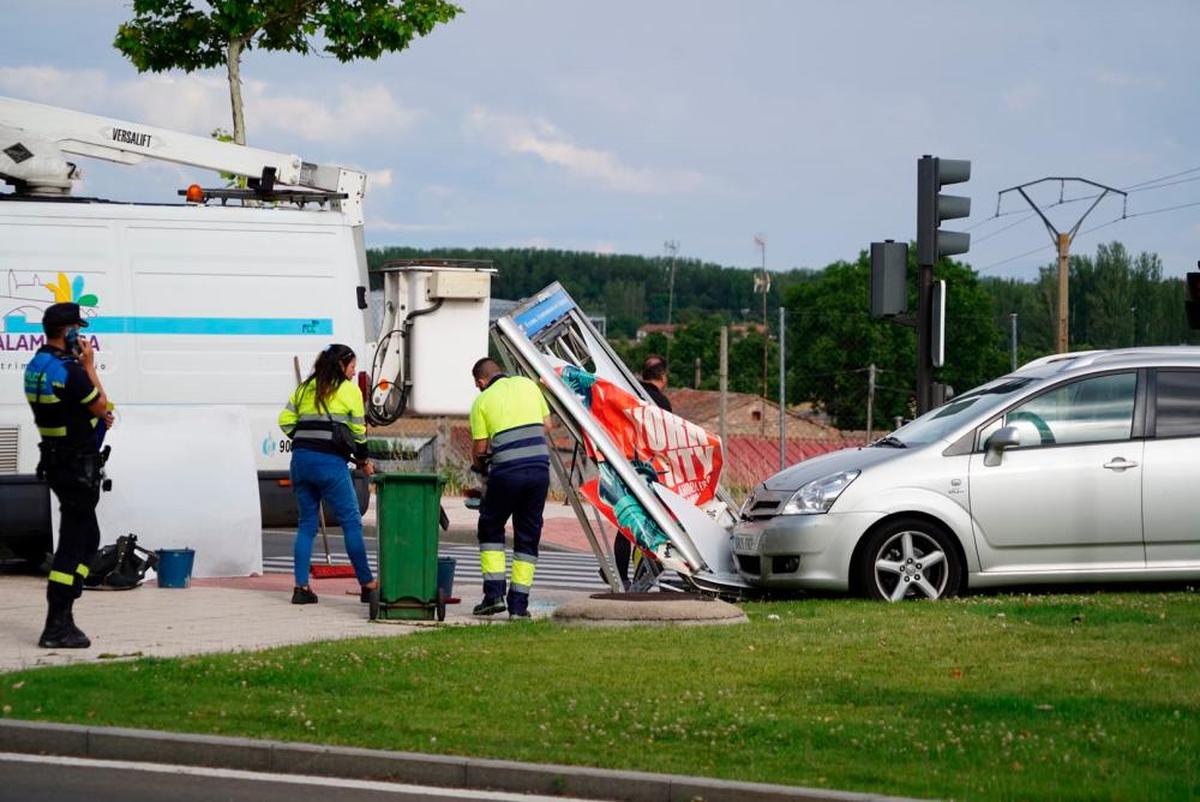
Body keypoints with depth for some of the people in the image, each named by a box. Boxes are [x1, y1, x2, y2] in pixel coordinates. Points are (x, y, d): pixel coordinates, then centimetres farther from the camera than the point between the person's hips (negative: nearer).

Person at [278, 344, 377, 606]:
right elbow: (358, 431, 2)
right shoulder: (349, 390, 0)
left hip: (300, 459, 5)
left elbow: (285, 421, 11)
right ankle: (368, 586, 2)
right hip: (330, 462, -5)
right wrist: (364, 461, 14)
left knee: (306, 523, 10)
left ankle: (301, 587, 4)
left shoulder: (304, 388, 15)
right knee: (351, 523, 1)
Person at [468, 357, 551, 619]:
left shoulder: (482, 401, 3)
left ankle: (494, 593, 6)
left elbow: (479, 448, 3)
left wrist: (478, 465, 23)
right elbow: (547, 425, 17)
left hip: (506, 472, -3)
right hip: (540, 467, 3)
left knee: (491, 528, 16)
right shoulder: (528, 385, 12)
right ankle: (519, 603, 9)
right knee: (528, 536, 11)